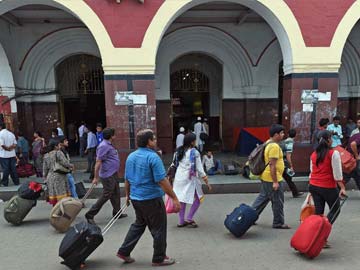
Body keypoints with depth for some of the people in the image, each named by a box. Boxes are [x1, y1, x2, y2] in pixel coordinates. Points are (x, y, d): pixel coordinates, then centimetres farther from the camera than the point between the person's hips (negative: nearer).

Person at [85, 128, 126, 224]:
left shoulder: (109, 145, 13)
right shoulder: (103, 146, -19)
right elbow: (98, 162, -21)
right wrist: (96, 177, -21)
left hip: (113, 174, 10)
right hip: (108, 176, -10)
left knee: (116, 194, 17)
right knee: (106, 196, -4)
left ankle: (117, 212, 30)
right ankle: (90, 214, 4)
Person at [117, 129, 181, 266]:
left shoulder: (131, 156, 5)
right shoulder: (153, 157, -19)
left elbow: (127, 179, 12)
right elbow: (162, 181, -22)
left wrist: (128, 195, 25)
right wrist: (175, 198, -17)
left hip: (136, 198, 8)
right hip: (152, 199, -8)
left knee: (139, 224, 25)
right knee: (159, 229, 9)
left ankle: (124, 251, 27)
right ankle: (159, 258, 22)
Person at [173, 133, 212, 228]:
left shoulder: (179, 151, 4)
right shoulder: (194, 153, -13)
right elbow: (200, 169, -13)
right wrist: (207, 182, -8)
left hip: (179, 177, 6)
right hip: (190, 179, -6)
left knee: (182, 199, 14)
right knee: (198, 198, 11)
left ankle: (181, 221, 20)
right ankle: (189, 219, 9)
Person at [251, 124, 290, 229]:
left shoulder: (268, 143, 12)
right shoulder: (274, 146, -20)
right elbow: (272, 165, -25)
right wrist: (275, 182, -22)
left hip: (265, 177, 10)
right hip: (272, 179, -10)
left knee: (262, 197, 19)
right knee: (278, 202, 4)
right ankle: (278, 223, 18)